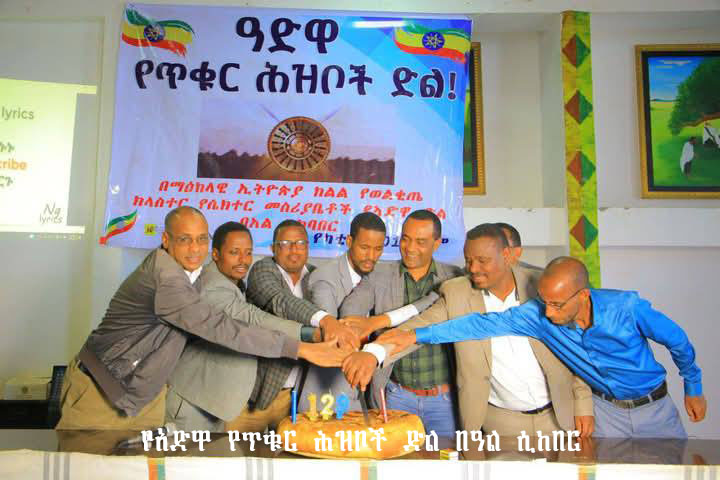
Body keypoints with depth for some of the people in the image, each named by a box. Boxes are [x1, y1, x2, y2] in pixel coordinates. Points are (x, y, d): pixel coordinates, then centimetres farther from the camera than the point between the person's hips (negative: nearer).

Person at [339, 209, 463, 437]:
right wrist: (370, 352, -36)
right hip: (397, 395, 0)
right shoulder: (378, 275, 0)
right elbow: (350, 309, -16)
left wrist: (380, 320, -28)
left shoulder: (453, 278, -2)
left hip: (444, 398, 0)